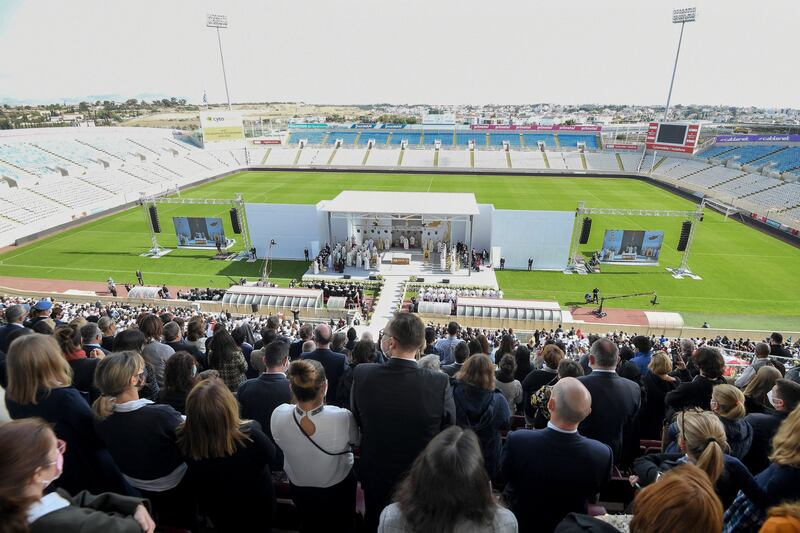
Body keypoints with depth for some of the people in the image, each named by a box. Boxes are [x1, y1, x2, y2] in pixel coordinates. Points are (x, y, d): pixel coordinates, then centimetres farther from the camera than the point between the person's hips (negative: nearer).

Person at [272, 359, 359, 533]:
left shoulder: (278, 416, -33)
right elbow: (355, 440, -14)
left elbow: (281, 443, -9)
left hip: (299, 489, 2)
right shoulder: (343, 418, -39)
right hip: (339, 489, -1)